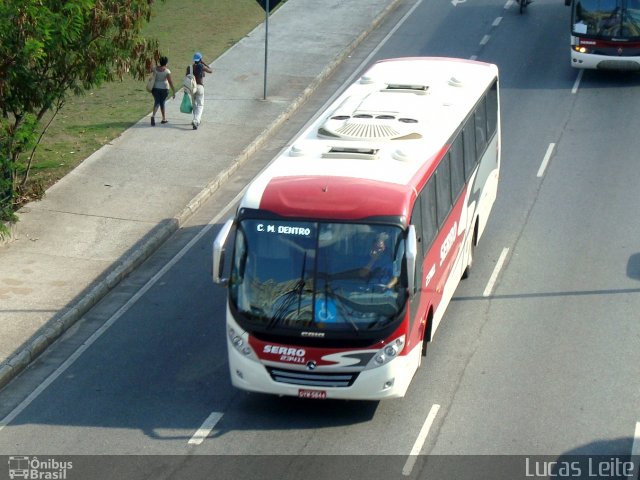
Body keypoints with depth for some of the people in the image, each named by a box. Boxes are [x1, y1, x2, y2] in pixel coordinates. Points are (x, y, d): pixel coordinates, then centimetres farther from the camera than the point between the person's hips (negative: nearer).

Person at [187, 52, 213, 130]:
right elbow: (211, 71, 8)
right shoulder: (202, 67, -8)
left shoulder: (189, 67, 0)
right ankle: (195, 121, -21)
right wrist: (204, 63, 9)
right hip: (200, 87, -4)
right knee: (200, 105, -2)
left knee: (194, 104, 20)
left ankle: (197, 120, 31)